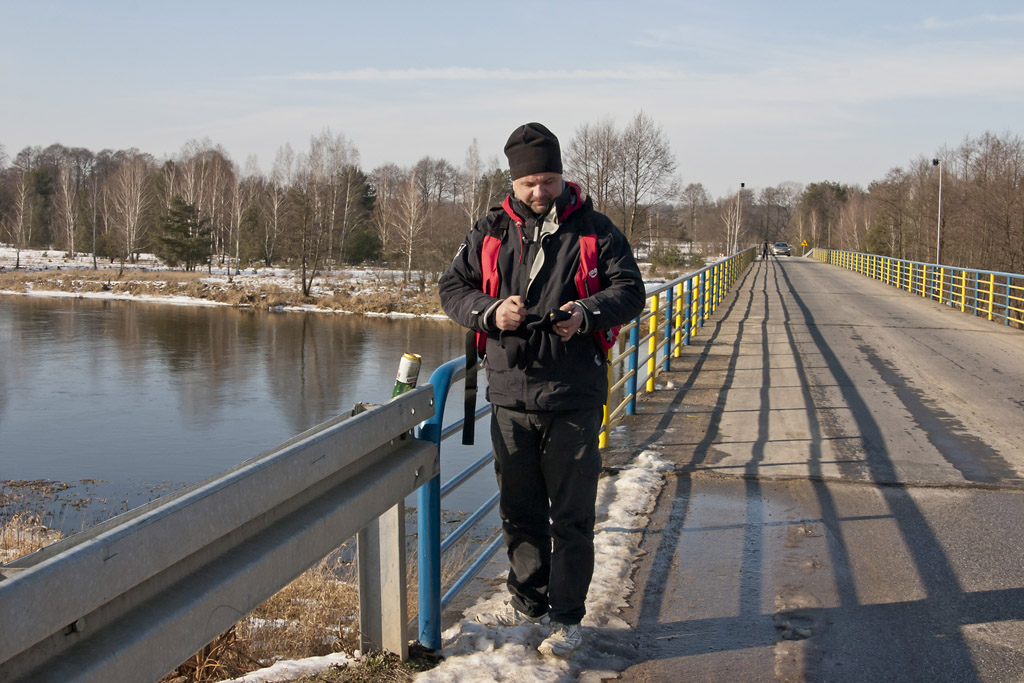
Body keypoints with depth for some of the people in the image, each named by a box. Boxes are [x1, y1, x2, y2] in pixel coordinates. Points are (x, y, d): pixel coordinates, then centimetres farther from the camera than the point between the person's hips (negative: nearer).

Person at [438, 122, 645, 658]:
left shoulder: (594, 230, 1)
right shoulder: (490, 232, 7)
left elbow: (630, 290, -1)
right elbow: (452, 287, 8)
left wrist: (588, 312, -21)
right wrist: (490, 311, -13)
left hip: (574, 398, -3)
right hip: (510, 397, 3)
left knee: (571, 513, 3)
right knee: (518, 509, 15)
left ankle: (568, 618, 16)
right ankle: (529, 602, 32)